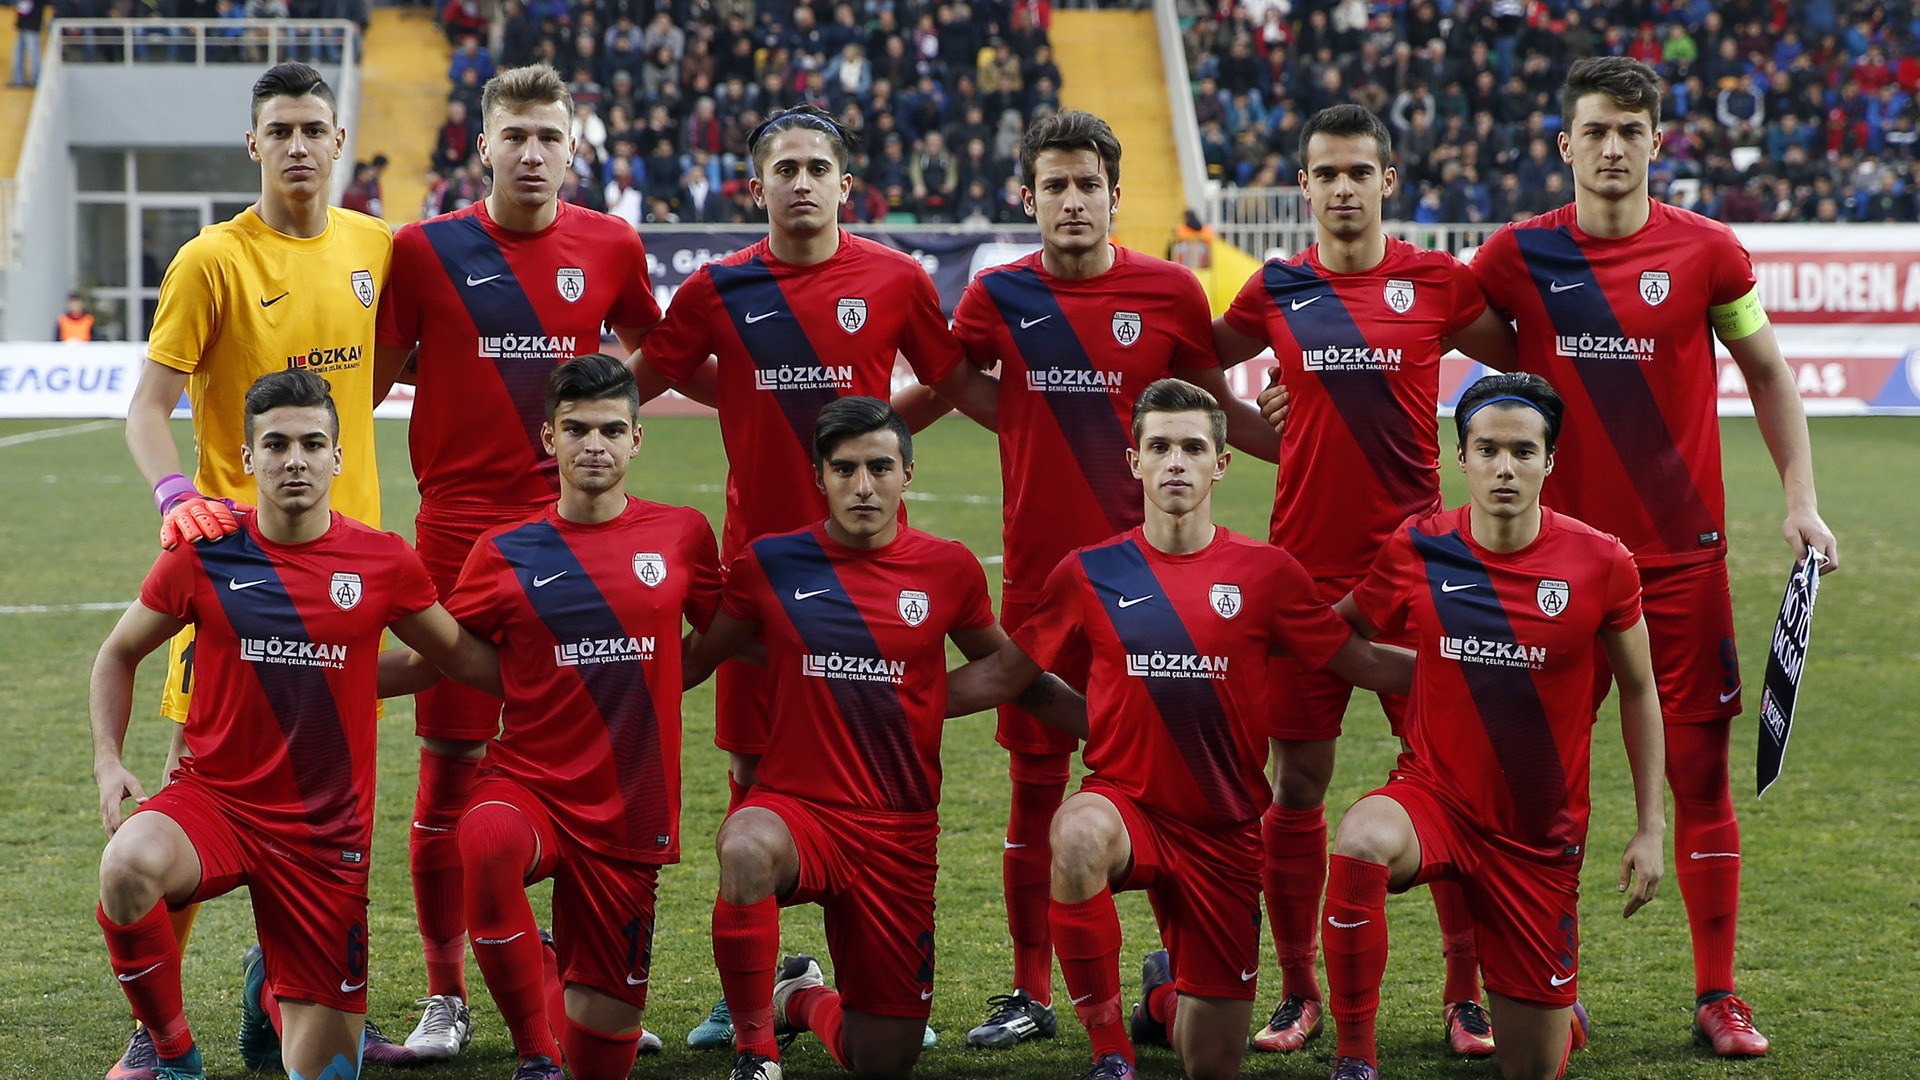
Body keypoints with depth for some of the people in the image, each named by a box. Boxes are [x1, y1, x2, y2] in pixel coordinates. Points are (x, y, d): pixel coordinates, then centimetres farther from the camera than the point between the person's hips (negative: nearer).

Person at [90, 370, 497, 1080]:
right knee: (130, 863, -38)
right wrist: (108, 760, -2)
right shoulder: (203, 554, -5)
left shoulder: (383, 564, -4)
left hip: (325, 832, 1)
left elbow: (467, 659, 12)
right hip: (213, 798, -1)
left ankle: (274, 984, 41)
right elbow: (120, 653, 10)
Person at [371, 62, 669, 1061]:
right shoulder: (424, 250, 0)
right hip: (458, 529, -1)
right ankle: (444, 998, 9)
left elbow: (651, 352, 25)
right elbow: (372, 379, 6)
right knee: (449, 763, -1)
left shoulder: (610, 248, 5)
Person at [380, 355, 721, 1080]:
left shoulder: (683, 536, 2)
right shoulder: (506, 552, -1)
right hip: (528, 785, -1)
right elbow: (436, 658, 9)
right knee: (489, 841, -41)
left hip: (632, 815, 1)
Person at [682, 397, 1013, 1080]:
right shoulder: (770, 564, 0)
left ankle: (800, 997, 38)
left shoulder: (948, 570, 2)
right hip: (794, 807, -2)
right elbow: (688, 664, 10)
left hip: (901, 836, 2)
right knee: (747, 850, -41)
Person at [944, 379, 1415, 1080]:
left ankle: (1165, 994, 45)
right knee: (1078, 835, -40)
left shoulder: (1265, 573, -3)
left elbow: (1363, 665, 5)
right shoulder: (1091, 573, -2)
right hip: (1127, 802, -1)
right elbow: (1005, 675, 7)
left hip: (1225, 833, 1)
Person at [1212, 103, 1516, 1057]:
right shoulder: (1275, 291, 6)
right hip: (1304, 569, 1)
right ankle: (1298, 994, 14)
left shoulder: (1438, 283, 2)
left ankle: (1467, 994, 6)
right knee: (1297, 781, 3)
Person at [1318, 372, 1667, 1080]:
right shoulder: (1416, 550, -8)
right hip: (1434, 797, 0)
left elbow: (1638, 690, 3)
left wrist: (1651, 827, 3)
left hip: (1542, 837, 0)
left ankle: (1563, 1011, 46)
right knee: (1360, 845, -38)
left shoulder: (1601, 564, -10)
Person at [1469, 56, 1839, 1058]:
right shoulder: (1518, 254, 0)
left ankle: (1717, 996, 9)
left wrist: (1800, 498, 4)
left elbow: (1767, 372, 10)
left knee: (1699, 769, 1)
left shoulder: (1706, 251, -1)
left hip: (1684, 554, 0)